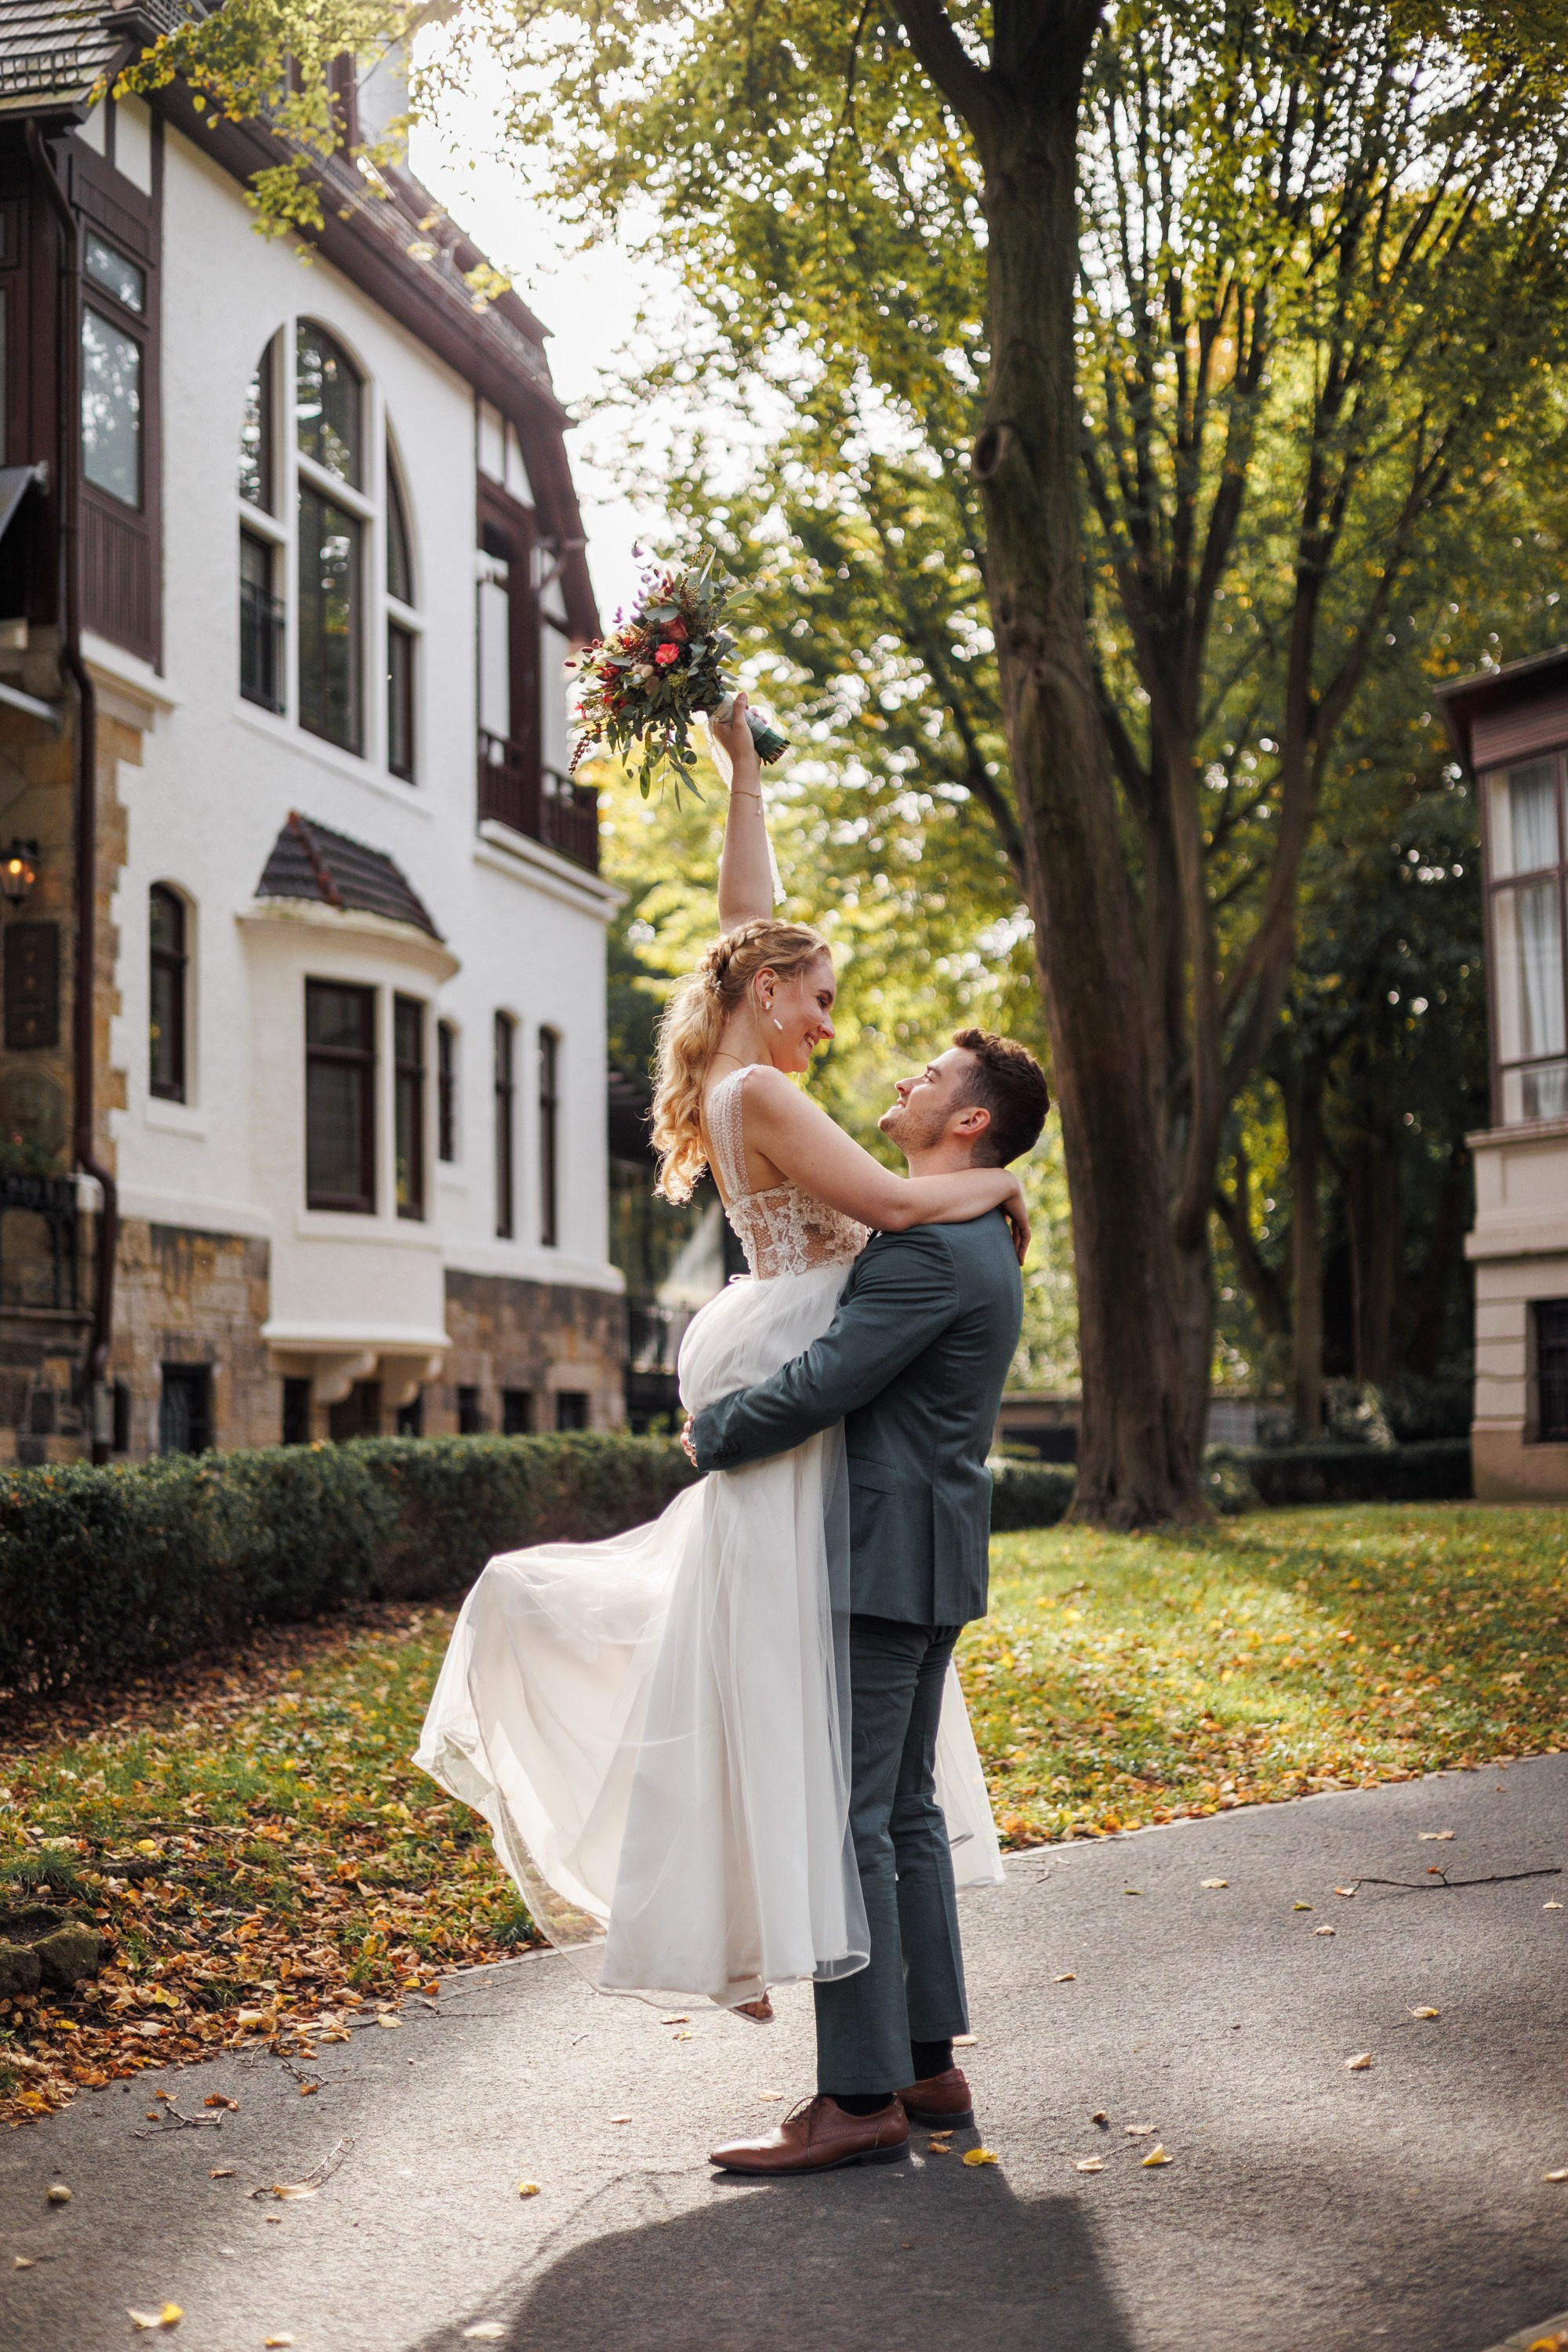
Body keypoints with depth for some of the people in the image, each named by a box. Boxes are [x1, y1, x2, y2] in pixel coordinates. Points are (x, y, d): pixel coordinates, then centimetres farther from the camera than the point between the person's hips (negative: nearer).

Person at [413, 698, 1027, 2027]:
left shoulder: (739, 1082, 10)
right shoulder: (761, 1095, -16)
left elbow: (746, 912, 19)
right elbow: (891, 1202, -24)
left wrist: (743, 765, 21)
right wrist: (997, 1182, -6)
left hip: (779, 1383, 10)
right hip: (788, 1381, -10)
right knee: (766, 1655, -7)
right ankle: (739, 1931, -2)